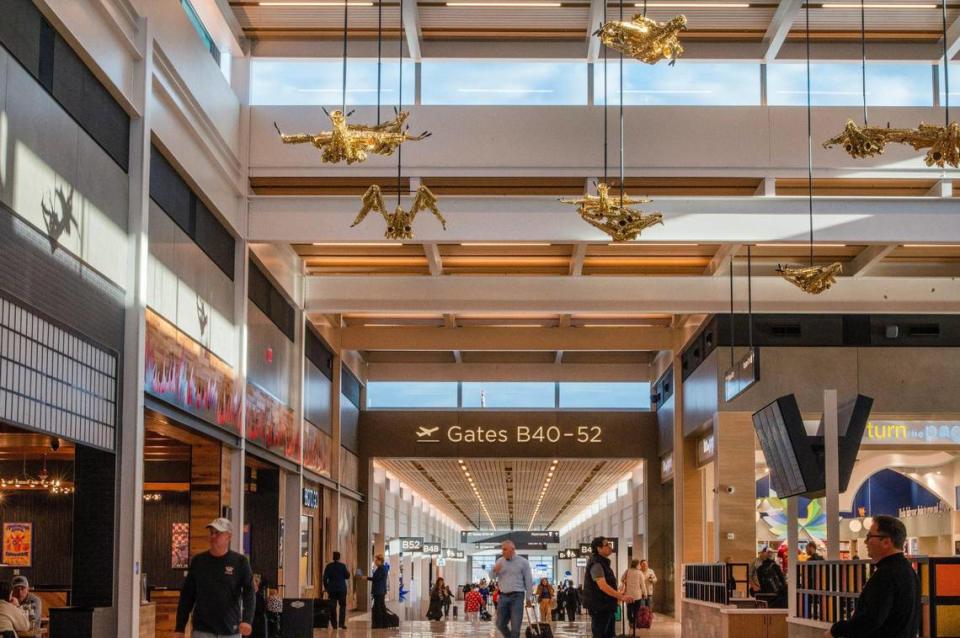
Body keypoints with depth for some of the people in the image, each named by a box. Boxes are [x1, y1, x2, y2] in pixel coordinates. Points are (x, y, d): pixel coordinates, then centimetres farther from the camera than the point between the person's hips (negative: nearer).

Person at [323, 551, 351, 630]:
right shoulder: (342, 566, -6)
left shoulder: (328, 566, -1)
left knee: (332, 607, 6)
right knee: (342, 605, 8)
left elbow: (325, 577, -2)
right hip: (341, 588, -1)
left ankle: (334, 624, 5)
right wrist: (348, 573, 19)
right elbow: (347, 576, -2)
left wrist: (326, 587, 9)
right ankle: (341, 623, -1)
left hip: (332, 589, 1)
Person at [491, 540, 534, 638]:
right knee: (500, 624, 6)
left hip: (517, 596, -4)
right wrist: (495, 570, -9)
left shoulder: (523, 562, -2)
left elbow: (528, 581, 0)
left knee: (515, 626, -5)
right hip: (503, 596, 4)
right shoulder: (500, 561, 10)